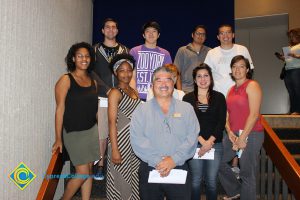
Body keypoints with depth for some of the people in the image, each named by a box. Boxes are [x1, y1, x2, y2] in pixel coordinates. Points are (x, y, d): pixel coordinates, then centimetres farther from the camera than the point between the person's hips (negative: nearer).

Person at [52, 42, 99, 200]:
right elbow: (60, 109, -10)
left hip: (92, 131, 5)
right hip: (74, 133, -5)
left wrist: (98, 131, 9)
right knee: (83, 173, -4)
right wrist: (58, 139, -11)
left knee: (89, 171, 9)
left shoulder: (93, 82, 8)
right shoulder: (66, 80, -8)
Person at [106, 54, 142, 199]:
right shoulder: (115, 93, -10)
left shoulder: (134, 92, 11)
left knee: (132, 177, 16)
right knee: (121, 178, 6)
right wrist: (114, 150, -20)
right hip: (121, 140, -6)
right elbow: (112, 122, -15)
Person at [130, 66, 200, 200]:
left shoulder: (187, 109, 7)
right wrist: (157, 161, -16)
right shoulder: (141, 110, 3)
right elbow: (137, 139, -8)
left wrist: (174, 159, -14)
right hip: (149, 170, 0)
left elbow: (192, 138, -3)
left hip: (179, 169, 1)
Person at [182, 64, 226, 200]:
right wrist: (202, 141, -12)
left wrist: (210, 141, -10)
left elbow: (221, 122, 0)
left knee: (212, 181, 6)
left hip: (215, 144, 1)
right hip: (194, 144, 0)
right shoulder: (188, 98, 5)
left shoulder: (219, 97, 7)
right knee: (196, 181, 4)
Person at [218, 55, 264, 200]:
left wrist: (242, 137, -15)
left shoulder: (252, 85, -6)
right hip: (233, 134, 7)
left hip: (250, 134, -7)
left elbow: (254, 114, -14)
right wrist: (229, 132, -5)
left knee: (247, 173, 0)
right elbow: (228, 113, 12)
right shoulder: (232, 89, 15)